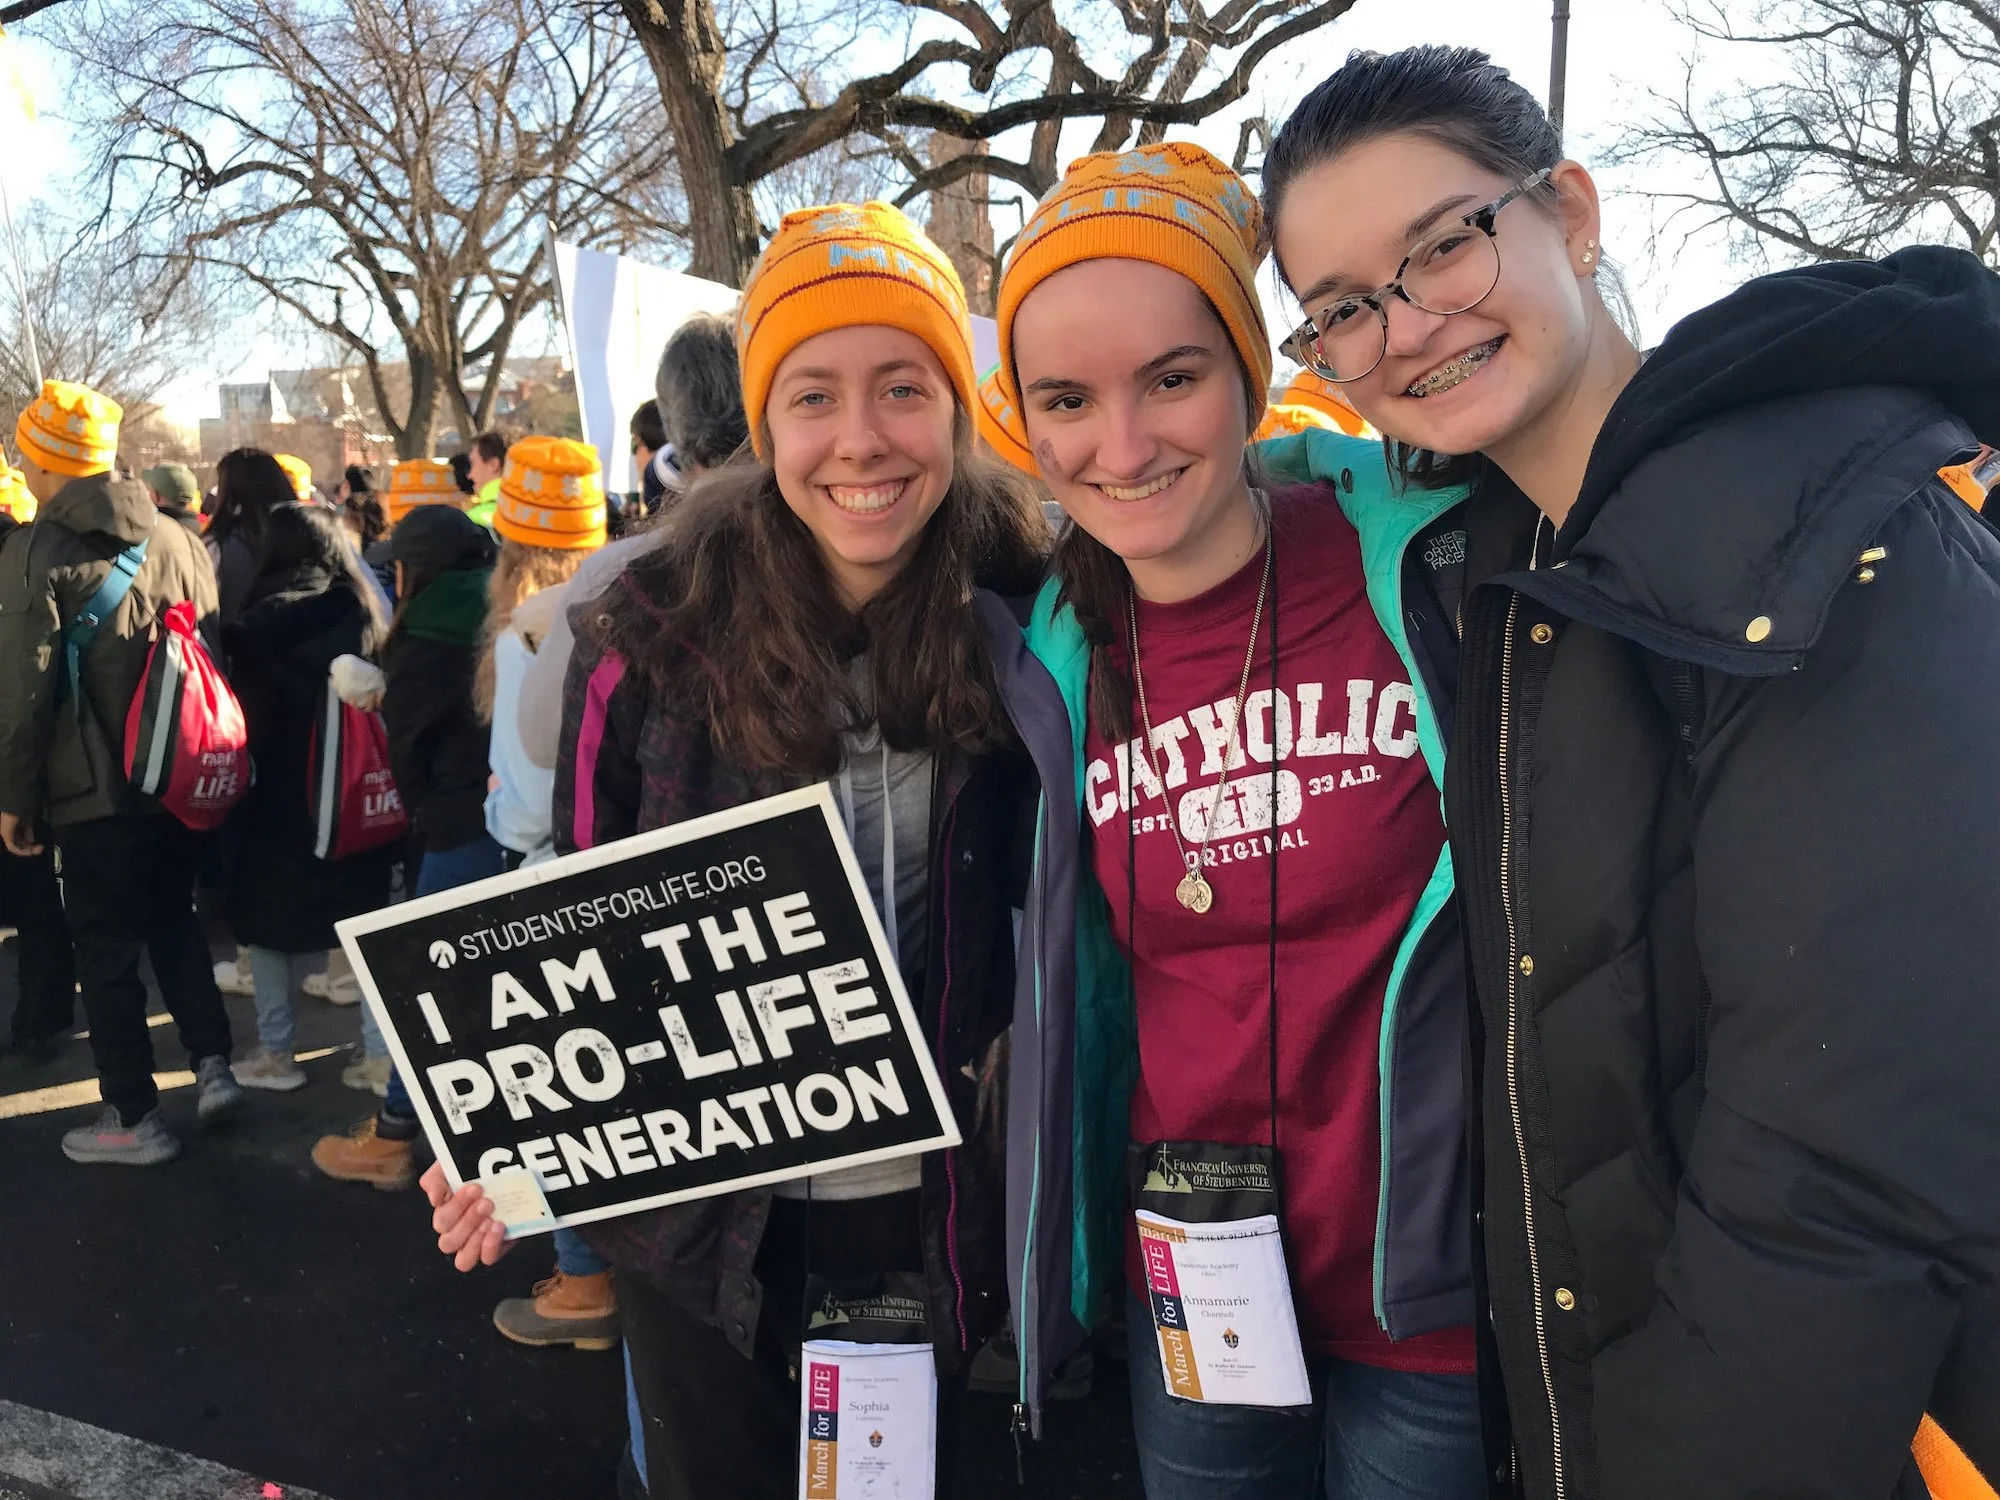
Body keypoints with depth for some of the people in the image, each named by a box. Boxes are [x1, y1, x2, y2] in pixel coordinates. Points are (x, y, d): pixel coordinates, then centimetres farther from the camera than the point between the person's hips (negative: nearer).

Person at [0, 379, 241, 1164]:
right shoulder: (176, 540, 3)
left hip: (94, 792, -5)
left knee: (107, 952, 6)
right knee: (174, 921, 22)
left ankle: (134, 1118, 15)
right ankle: (212, 1063, 17)